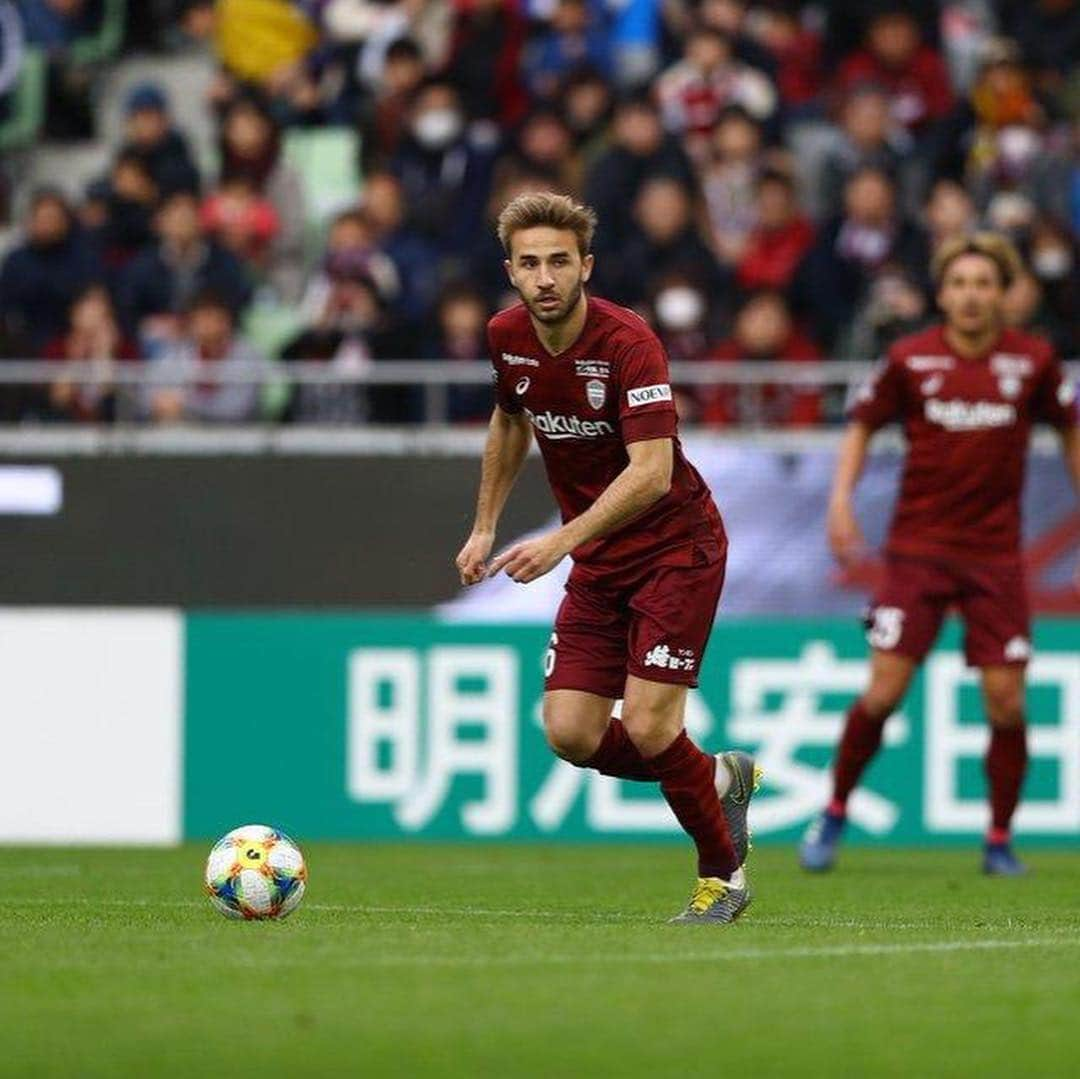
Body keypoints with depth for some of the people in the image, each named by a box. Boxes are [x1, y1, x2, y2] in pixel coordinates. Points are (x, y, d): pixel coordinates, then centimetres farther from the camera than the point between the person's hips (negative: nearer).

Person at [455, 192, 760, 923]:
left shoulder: (627, 342, -24)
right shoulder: (507, 337, -3)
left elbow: (652, 472, -31)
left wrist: (563, 541, -37)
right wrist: (485, 527, 16)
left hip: (676, 547, -6)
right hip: (598, 563, 6)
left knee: (647, 729, -15)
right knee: (574, 737, -5)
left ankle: (723, 873, 10)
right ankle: (719, 779, 22)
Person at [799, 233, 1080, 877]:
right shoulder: (911, 360, -4)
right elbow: (864, 424, 10)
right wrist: (842, 497, -2)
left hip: (995, 554, 1)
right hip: (919, 549, -1)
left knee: (1007, 702, -5)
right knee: (883, 693, -7)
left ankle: (1000, 841, 11)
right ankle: (834, 816, 13)